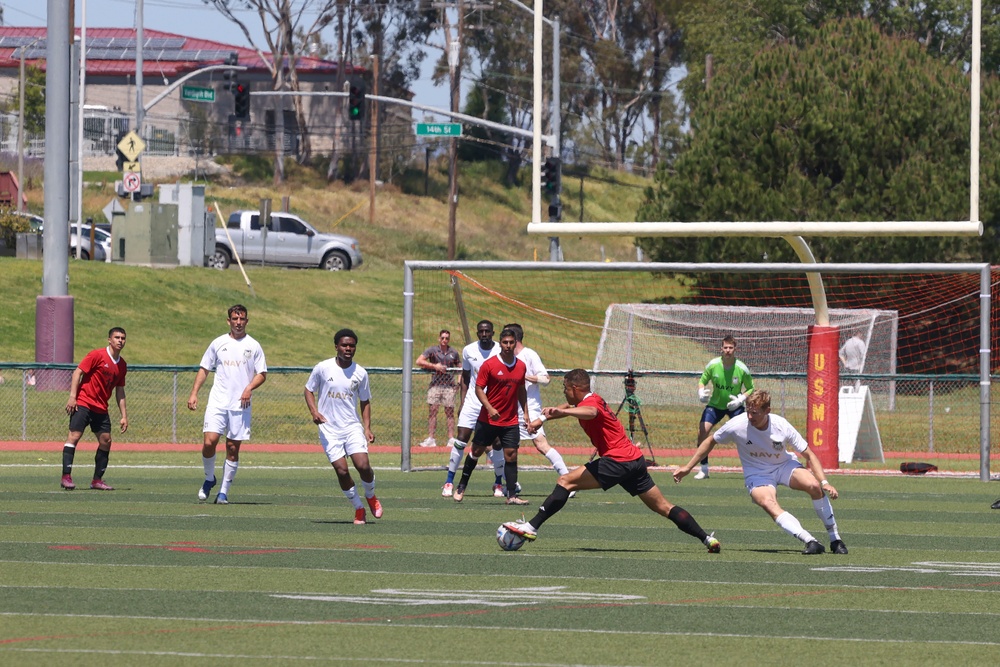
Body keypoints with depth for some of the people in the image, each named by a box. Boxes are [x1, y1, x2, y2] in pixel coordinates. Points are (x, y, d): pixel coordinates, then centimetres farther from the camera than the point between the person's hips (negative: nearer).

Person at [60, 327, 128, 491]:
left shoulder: (122, 365, 11)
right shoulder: (97, 355, -8)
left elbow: (120, 392, 17)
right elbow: (77, 372, -10)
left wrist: (124, 416, 14)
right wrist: (72, 397, -18)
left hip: (101, 408, 7)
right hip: (83, 402, -7)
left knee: (106, 440, 2)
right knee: (74, 435, -14)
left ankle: (97, 480, 11)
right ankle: (66, 477, -15)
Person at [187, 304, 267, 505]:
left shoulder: (253, 346, 5)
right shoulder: (218, 343, 8)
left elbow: (262, 374, 7)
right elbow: (204, 369, 14)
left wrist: (250, 388, -12)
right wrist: (194, 393, 4)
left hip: (240, 405, 0)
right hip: (217, 403, 0)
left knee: (233, 448, 0)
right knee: (210, 441, -15)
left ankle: (224, 491, 8)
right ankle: (209, 479, 10)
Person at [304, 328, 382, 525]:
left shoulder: (360, 373, 3)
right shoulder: (322, 368, -3)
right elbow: (309, 390, 8)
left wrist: (367, 428, 2)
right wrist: (314, 412, -9)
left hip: (353, 427, 1)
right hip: (329, 429, -1)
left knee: (363, 465, -17)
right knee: (341, 470, -11)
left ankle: (371, 496, 15)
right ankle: (358, 508, 9)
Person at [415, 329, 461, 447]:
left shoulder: (454, 353, 11)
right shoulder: (432, 350, 3)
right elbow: (419, 361, -6)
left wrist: (459, 382, 3)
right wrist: (434, 366, -13)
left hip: (449, 385, 1)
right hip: (435, 384, -1)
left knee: (450, 412, 1)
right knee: (432, 410, -5)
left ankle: (451, 438, 3)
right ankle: (430, 439, -4)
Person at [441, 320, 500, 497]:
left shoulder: (501, 351, -6)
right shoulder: (469, 350, 1)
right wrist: (462, 401, 6)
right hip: (472, 402, 1)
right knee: (460, 440, -6)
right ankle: (449, 482, 1)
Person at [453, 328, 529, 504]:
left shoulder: (521, 366, 5)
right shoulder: (489, 365, -8)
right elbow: (479, 388, -8)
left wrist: (525, 412, 16)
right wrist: (489, 408, -21)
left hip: (510, 422, 3)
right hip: (487, 420, -3)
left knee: (511, 455, -5)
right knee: (476, 451, 8)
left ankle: (512, 496, -3)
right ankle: (461, 487, 25)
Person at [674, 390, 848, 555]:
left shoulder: (781, 426, -19)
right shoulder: (737, 425, -19)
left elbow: (809, 455, -11)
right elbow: (711, 441, 1)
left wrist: (824, 483, -21)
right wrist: (688, 467, 2)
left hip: (785, 466, 1)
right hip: (757, 474, -1)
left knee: (814, 485, -27)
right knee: (768, 503, -36)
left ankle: (835, 539, -12)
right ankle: (810, 542, -42)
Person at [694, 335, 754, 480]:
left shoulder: (742, 369, -15)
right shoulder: (712, 365, -12)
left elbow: (750, 389, -3)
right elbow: (702, 381, 2)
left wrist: (741, 399, -20)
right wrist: (701, 392, -20)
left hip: (734, 406, -1)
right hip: (715, 404, 2)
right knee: (702, 431, -13)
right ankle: (704, 469, 0)